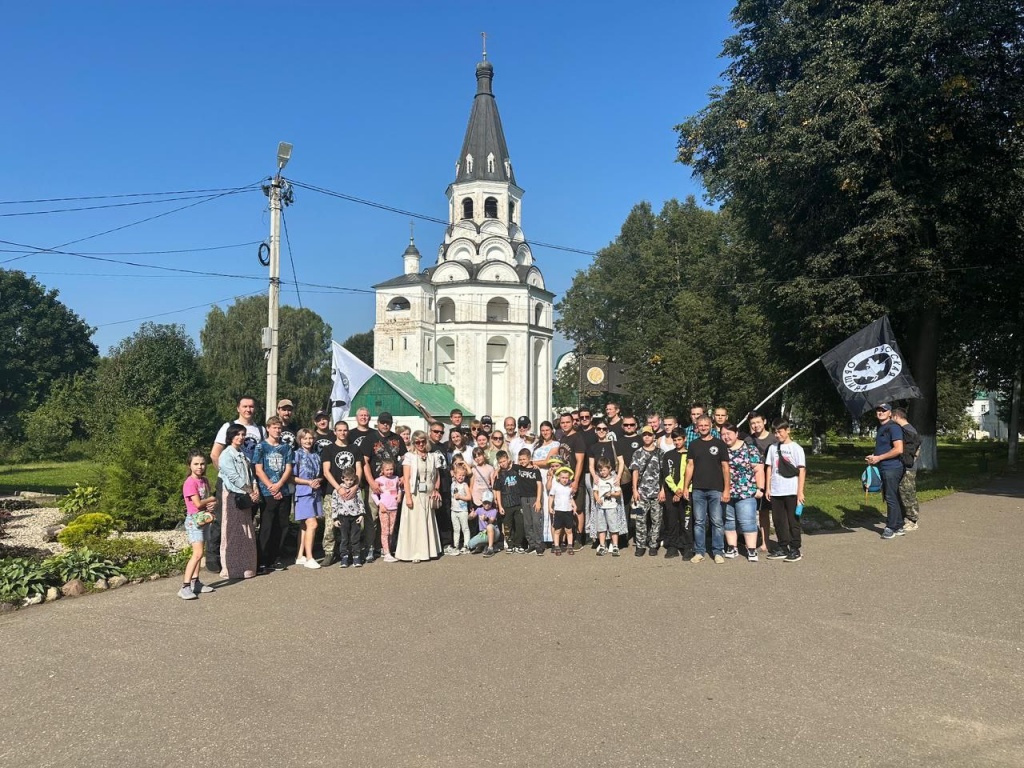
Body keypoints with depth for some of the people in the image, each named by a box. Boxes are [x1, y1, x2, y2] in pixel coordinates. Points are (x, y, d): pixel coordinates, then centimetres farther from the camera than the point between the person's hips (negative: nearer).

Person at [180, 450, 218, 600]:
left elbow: (210, 500, 14)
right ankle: (185, 587, -16)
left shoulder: (204, 481, 10)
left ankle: (195, 582, 19)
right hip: (194, 520, -8)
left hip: (204, 519, 8)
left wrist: (213, 503, -9)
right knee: (198, 554, -16)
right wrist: (212, 499, -5)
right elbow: (198, 503, -20)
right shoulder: (190, 482, -14)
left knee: (198, 553, 12)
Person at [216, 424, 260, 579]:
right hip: (232, 496, -7)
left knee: (247, 533, 8)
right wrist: (250, 492, -10)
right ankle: (231, 569, 1)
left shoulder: (243, 454, 16)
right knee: (233, 533, -4)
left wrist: (255, 491, -3)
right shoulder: (226, 454, -7)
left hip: (245, 497, 7)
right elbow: (234, 477, -14)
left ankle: (246, 567, 15)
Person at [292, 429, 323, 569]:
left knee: (305, 526, 11)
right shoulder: (297, 455, -5)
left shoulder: (316, 456, 12)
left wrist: (318, 481, -3)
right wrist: (308, 482, -15)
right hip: (303, 494, -6)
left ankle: (300, 556, 18)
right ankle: (309, 558, -8)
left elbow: (321, 475, 18)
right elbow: (292, 477, -9)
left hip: (316, 493, 6)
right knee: (312, 524, -13)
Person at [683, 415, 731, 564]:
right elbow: (690, 466, 10)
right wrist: (685, 487, 3)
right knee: (699, 522, 6)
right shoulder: (693, 445, 11)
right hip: (698, 490, 2)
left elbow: (725, 467, 0)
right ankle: (699, 552, 12)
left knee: (717, 522, 0)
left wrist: (726, 489, -6)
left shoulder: (719, 444, 3)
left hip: (716, 490, -2)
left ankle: (718, 552, 8)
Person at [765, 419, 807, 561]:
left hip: (791, 492, -4)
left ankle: (795, 549, 10)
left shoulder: (796, 448, -3)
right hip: (775, 492, 4)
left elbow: (802, 470, -5)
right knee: (778, 521, 9)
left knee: (793, 521, 3)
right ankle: (783, 548, 19)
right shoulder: (773, 448, 9)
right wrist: (768, 488, 7)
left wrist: (800, 491, -10)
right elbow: (769, 468, 11)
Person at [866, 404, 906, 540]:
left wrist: (879, 458, -16)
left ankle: (891, 528, 2)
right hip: (884, 468, 10)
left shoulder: (893, 427, -12)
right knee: (890, 498, 14)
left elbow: (898, 449, -21)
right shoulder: (880, 428, 17)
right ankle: (899, 527, 22)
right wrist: (873, 457, 11)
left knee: (891, 498, -4)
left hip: (892, 468, -10)